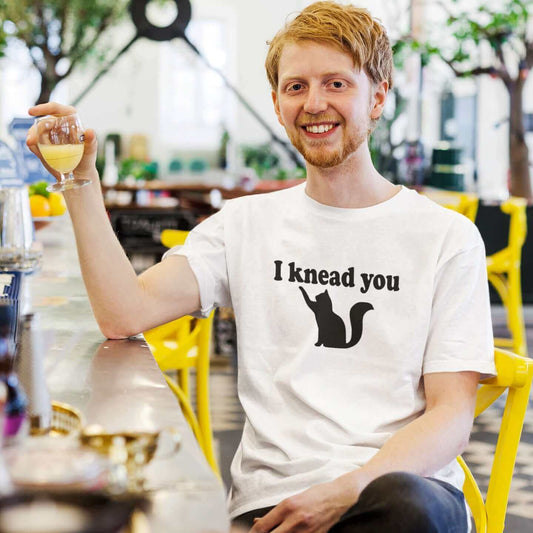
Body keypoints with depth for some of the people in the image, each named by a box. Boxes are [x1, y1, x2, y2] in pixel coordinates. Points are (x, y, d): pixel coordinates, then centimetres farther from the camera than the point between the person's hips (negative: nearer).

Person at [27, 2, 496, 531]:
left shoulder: (447, 237, 8)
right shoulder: (244, 224, 16)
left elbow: (451, 414, 1)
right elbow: (125, 315, 1)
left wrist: (347, 489, -15)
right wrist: (81, 179, -5)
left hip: (404, 478, 0)